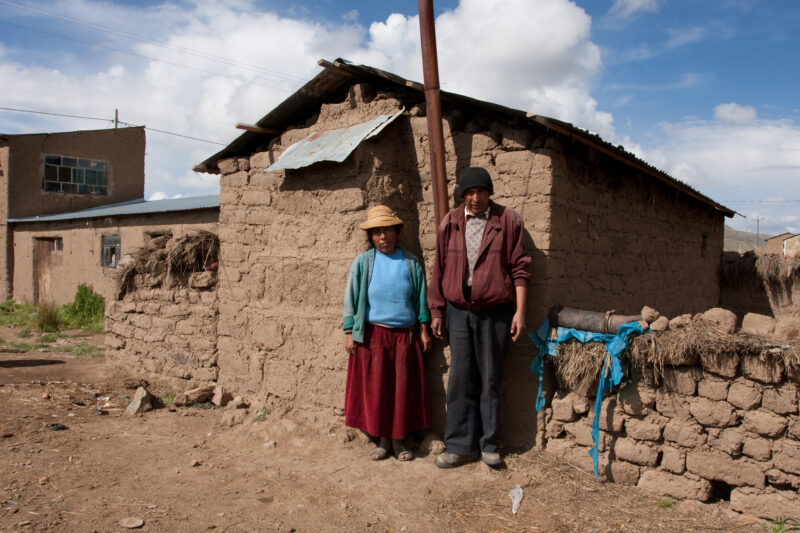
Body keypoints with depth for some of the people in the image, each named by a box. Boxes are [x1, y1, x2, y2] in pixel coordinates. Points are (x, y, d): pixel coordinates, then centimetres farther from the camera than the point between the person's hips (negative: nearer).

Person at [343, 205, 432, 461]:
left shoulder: (410, 262, 6)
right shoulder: (363, 262, 2)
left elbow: (421, 297, 11)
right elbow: (351, 298, 3)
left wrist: (424, 329, 8)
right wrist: (349, 332, -1)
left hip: (405, 334, 1)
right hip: (373, 334, -1)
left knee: (403, 388, 4)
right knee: (375, 387, 3)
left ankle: (399, 440, 18)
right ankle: (382, 440, 17)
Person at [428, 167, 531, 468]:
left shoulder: (507, 220, 0)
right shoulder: (450, 223, 6)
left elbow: (519, 268, -1)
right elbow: (439, 270, 10)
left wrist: (520, 310, -7)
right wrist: (436, 311, 8)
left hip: (495, 311, -2)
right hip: (459, 310, 2)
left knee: (490, 379, 8)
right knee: (461, 380, 5)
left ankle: (489, 445, 21)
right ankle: (460, 446, 15)